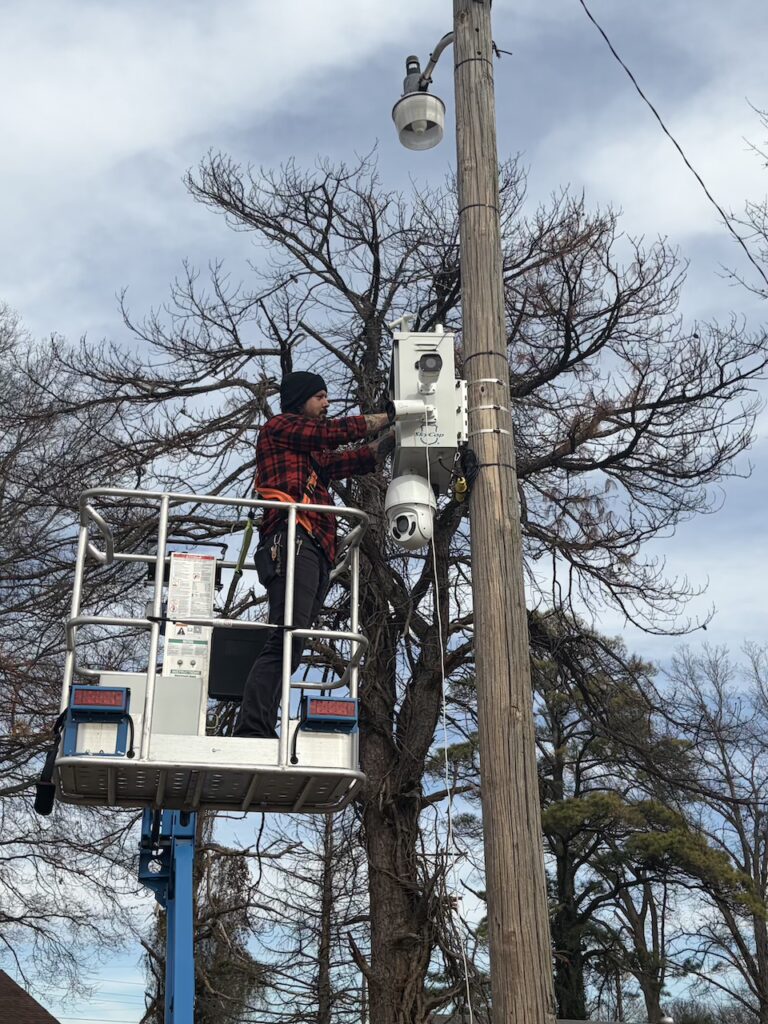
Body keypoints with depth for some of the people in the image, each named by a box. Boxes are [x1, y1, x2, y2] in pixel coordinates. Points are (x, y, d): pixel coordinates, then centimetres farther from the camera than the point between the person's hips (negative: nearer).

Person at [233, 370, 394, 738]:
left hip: (316, 554, 9)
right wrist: (391, 416, 12)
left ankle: (257, 734, -10)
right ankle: (252, 731, -31)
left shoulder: (315, 454, 36)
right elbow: (335, 431, 4)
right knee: (285, 640, -23)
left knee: (290, 646, -3)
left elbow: (361, 459, 28)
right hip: (292, 541, -9)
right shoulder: (278, 427, 13)